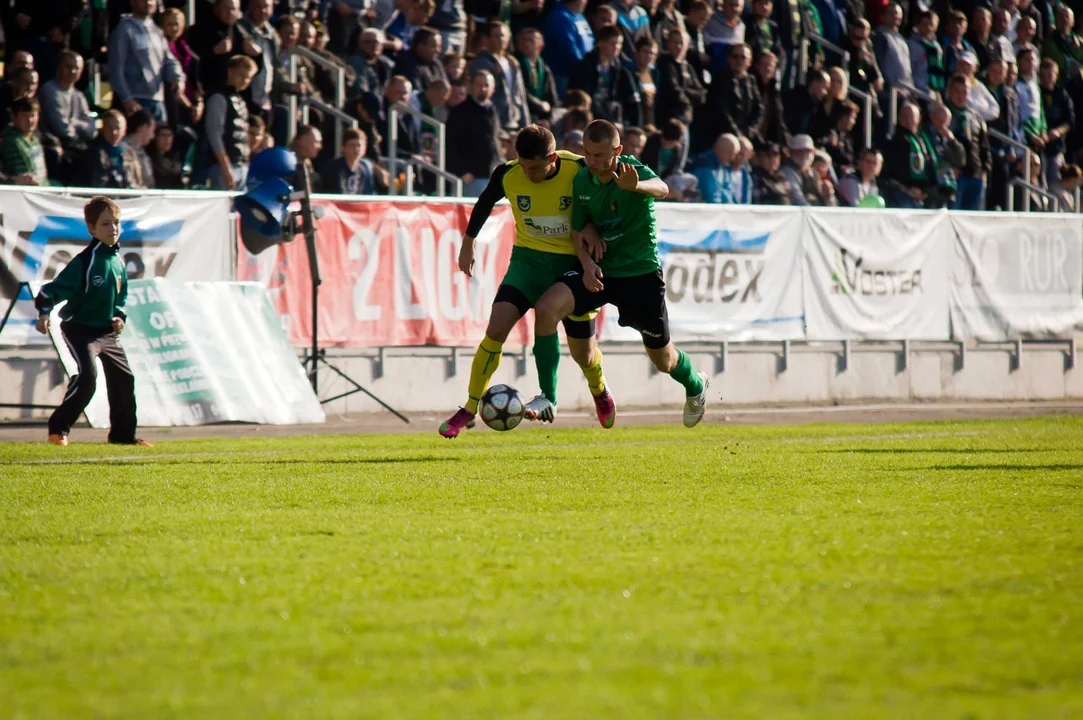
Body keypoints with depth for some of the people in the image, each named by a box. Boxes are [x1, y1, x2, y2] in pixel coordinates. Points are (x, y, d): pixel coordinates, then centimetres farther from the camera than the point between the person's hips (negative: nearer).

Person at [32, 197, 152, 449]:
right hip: (80, 330, -8)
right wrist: (44, 313, -35)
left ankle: (123, 434, 23)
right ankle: (58, 428, -16)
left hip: (107, 331, 8)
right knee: (88, 374, -25)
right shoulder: (84, 262, -17)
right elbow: (54, 289, -21)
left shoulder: (117, 260, 6)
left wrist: (119, 315, 3)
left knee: (124, 379, 9)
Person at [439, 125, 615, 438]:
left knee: (583, 353, 6)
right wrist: (467, 243, 16)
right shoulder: (508, 176, -13)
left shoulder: (580, 171, -19)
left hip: (572, 263, -1)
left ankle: (600, 392, 43)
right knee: (496, 328, -17)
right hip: (528, 259, 1)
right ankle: (469, 410, -7)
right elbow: (484, 204, 8)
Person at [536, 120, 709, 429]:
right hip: (599, 270, 3)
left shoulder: (634, 171, -19)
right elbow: (579, 230, 6)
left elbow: (661, 189, -42)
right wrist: (587, 262, -15)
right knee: (547, 307, -24)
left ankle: (695, 385, 47)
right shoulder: (581, 180, -4)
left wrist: (635, 186, -65)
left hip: (641, 273, -3)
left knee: (663, 359, 10)